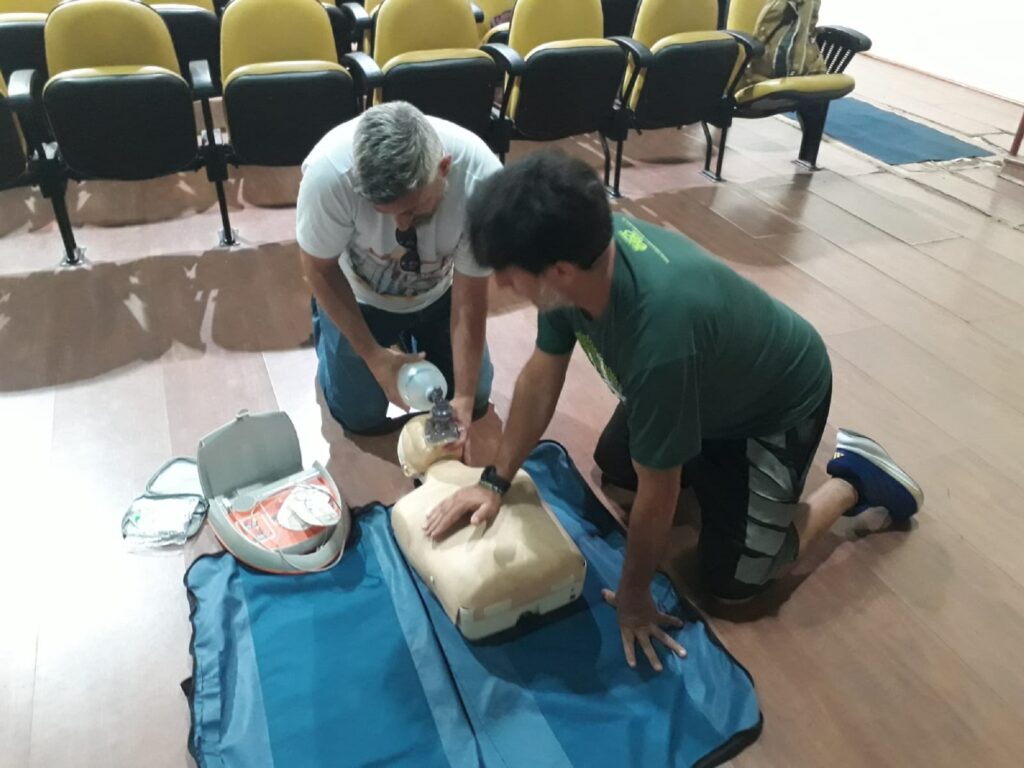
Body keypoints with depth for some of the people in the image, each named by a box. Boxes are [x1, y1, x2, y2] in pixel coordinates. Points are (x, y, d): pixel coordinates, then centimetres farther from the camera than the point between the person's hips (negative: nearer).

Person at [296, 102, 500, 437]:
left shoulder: (480, 178, -36)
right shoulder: (329, 171, -39)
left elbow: (470, 299, -25)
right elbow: (321, 270, -19)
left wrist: (464, 397, -28)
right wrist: (372, 354, -21)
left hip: (439, 293, 2)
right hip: (360, 295, -1)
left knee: (474, 400, 9)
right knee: (360, 416, 6)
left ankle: (413, 335, 33)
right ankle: (325, 320, 31)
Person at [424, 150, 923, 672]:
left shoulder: (659, 337, -46)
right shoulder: (583, 247, -25)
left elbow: (658, 491, -31)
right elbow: (542, 373, -10)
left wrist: (633, 594, -14)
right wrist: (495, 481, -8)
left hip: (780, 402, -7)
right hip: (713, 384, 7)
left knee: (732, 578, -3)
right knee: (613, 465, 18)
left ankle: (854, 479, 14)